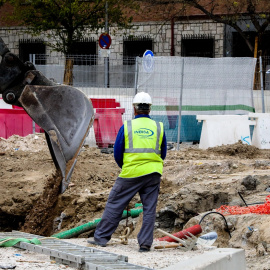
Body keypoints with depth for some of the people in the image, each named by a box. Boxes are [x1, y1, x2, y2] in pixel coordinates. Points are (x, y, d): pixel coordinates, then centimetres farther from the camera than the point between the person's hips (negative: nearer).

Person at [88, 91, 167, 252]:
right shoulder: (158, 127, 4)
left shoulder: (127, 126, -2)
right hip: (153, 173, 2)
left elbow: (117, 153, 3)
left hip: (131, 173, -2)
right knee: (149, 209, 6)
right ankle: (145, 243, 4)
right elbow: (163, 153, 12)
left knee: (115, 205, 6)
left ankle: (101, 237, 10)